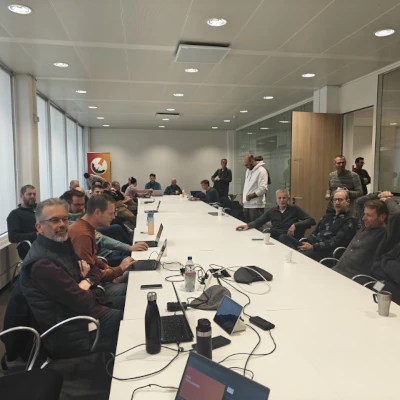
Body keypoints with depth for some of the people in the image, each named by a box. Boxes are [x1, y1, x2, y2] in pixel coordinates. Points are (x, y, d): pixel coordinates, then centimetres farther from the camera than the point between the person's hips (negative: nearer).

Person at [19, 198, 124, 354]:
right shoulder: (42, 263, -26)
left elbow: (95, 270, 10)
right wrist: (87, 288, -4)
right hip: (68, 331, -9)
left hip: (79, 307, 9)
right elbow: (82, 301, -25)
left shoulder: (62, 243, 4)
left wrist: (87, 281, -11)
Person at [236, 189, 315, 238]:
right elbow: (258, 221, 17)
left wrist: (295, 225, -13)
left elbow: (311, 220, 1)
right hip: (274, 240, 4)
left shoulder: (294, 209, 7)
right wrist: (248, 225, -5)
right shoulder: (272, 211, 17)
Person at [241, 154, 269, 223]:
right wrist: (243, 198, 14)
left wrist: (250, 196, -14)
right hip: (246, 205, 8)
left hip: (256, 206, -8)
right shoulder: (248, 171, 15)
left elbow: (263, 189, -21)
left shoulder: (261, 171, -12)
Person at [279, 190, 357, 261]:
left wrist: (313, 246, -18)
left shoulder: (350, 220, 1)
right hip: (312, 246, 8)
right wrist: (308, 242, 0)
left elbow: (337, 241, -11)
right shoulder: (328, 216, 25)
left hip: (327, 251, -8)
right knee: (283, 237, -16)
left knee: (301, 256, -39)